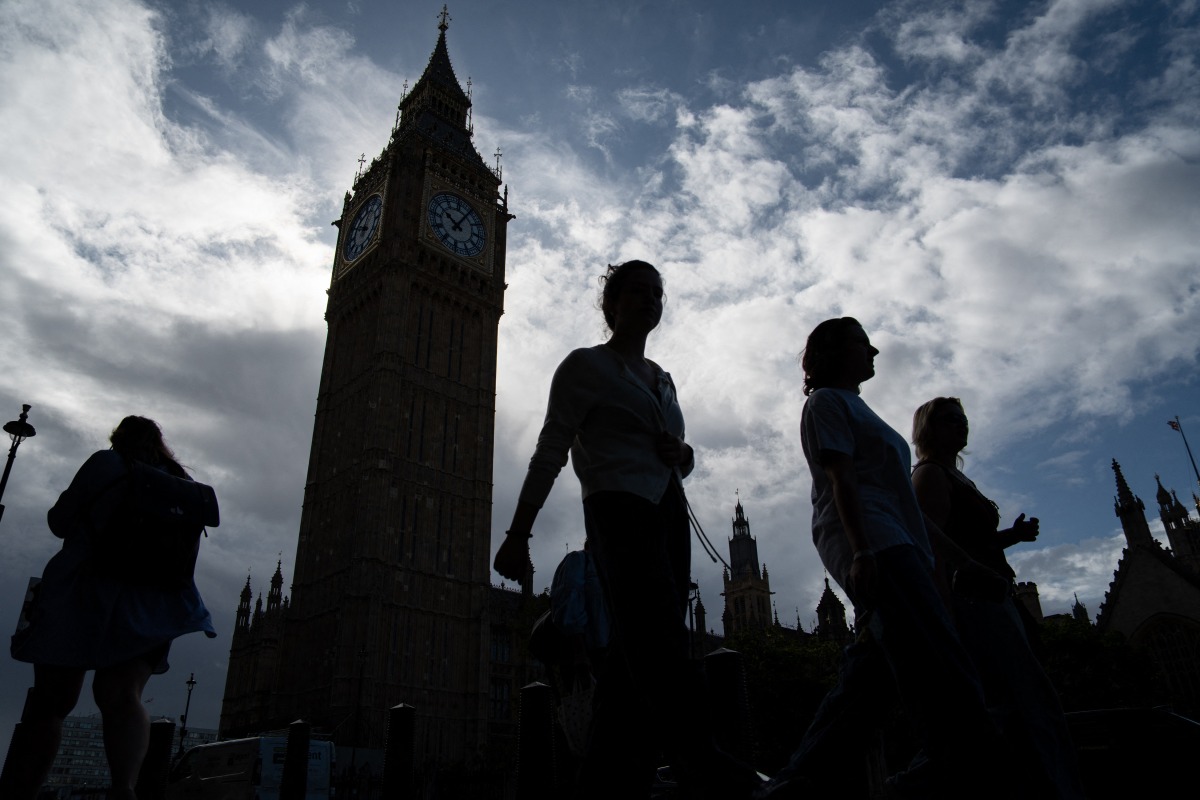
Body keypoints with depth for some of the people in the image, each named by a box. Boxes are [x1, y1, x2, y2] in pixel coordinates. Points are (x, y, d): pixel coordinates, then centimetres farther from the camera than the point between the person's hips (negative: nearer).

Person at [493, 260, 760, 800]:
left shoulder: (661, 378, 24)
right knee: (661, 639, -20)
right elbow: (549, 454, -2)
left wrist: (682, 453, 3)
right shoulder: (585, 365, 5)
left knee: (635, 653, 0)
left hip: (669, 514, 7)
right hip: (620, 510, -7)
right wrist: (518, 535, -7)